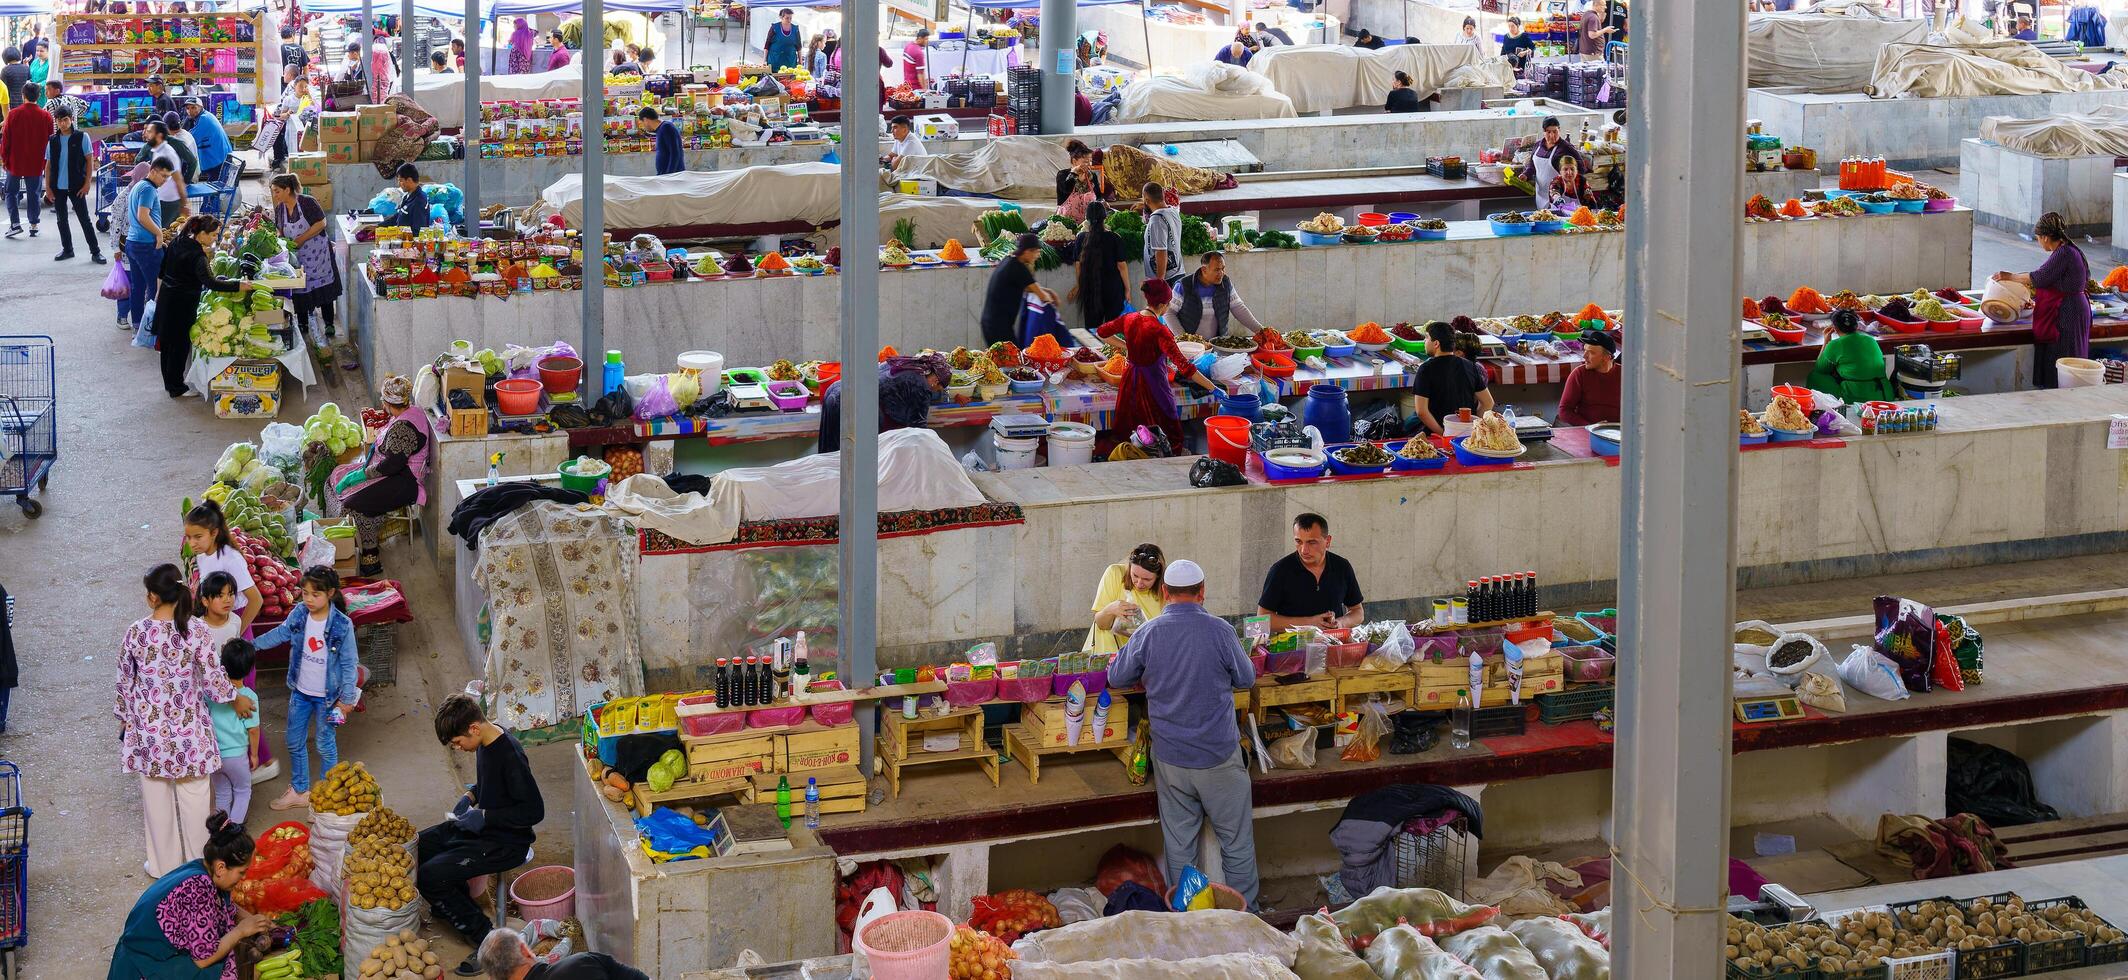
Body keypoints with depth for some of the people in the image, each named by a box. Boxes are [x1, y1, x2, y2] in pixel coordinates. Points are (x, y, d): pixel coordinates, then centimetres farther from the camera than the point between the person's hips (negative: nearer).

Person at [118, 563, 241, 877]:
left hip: (149, 728, 0)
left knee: (157, 797, 15)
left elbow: (125, 682, -1)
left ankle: (164, 864, 27)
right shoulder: (196, 629, -14)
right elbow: (213, 677, -9)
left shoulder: (136, 633, -12)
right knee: (194, 794, 14)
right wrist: (234, 696, 12)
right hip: (189, 728, 0)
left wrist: (124, 718, 15)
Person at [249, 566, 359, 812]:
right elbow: (280, 634, 10)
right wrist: (252, 644, 4)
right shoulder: (299, 614, -8)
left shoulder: (342, 625, -20)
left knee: (325, 746, 9)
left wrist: (346, 698, -12)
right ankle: (299, 790, 35)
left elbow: (348, 663, -13)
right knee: (294, 743, 16)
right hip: (300, 692, 5)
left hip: (326, 696, -5)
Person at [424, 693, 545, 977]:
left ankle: (484, 939, -9)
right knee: (414, 849, 11)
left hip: (505, 843, -10)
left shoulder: (510, 756, -27)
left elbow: (534, 811, -25)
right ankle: (452, 907, 25)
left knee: (430, 877, -18)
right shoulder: (484, 745, 2)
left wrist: (485, 817, -23)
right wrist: (471, 796, 3)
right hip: (480, 826, 10)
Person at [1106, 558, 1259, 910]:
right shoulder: (1219, 630, -13)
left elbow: (1116, 678, 6)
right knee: (1237, 841, 12)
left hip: (1170, 759, 2)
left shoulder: (1148, 634, -7)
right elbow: (1247, 679, 1)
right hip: (1219, 756, -2)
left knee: (1178, 844, 13)